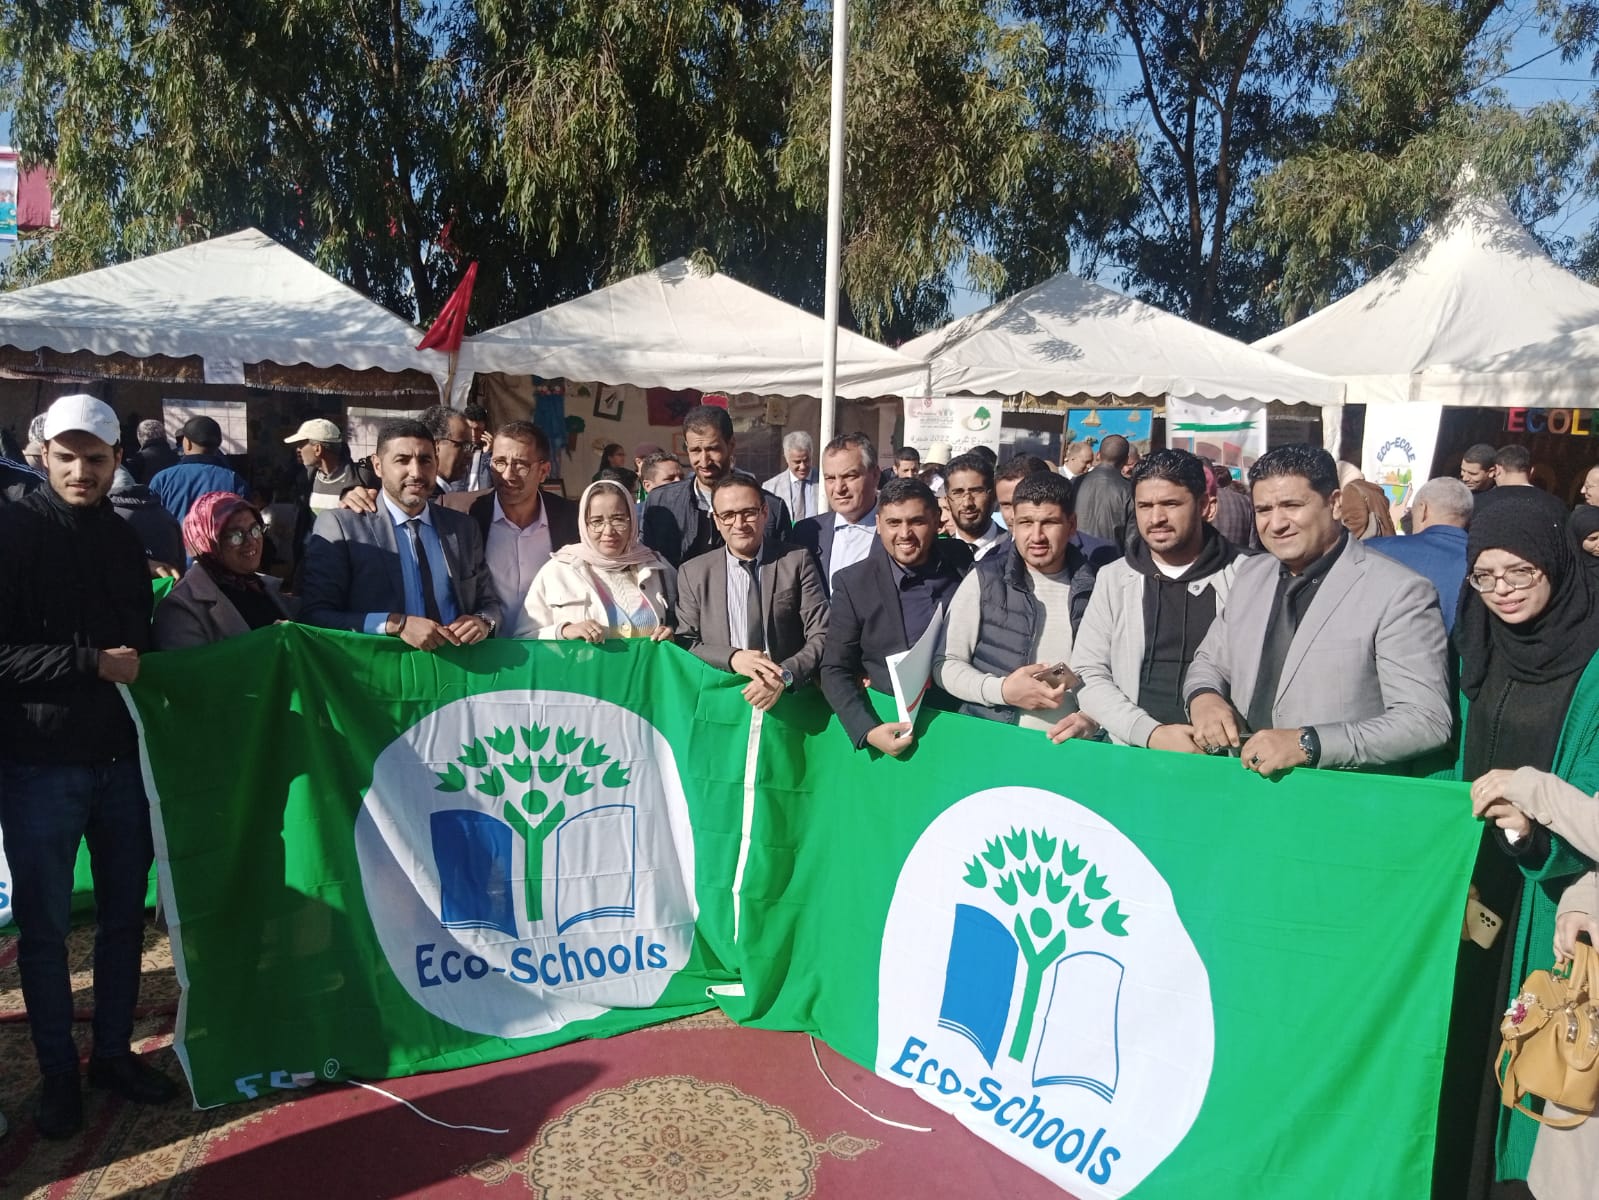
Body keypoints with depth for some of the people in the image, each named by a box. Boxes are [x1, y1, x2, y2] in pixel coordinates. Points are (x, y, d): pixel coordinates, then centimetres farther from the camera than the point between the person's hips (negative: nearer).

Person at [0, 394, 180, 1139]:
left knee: (124, 915, 13)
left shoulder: (124, 539, 10)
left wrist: (135, 667, 3)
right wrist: (92, 664, -17)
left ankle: (113, 1052, 28)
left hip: (121, 758, 5)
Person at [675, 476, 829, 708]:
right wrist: (732, 658, -13)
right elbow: (685, 643, 5)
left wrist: (786, 675, -16)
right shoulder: (693, 573, 9)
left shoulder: (797, 560, 5)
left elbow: (822, 636, 1)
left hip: (788, 698, -1)